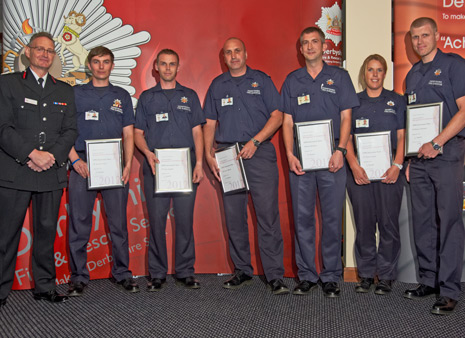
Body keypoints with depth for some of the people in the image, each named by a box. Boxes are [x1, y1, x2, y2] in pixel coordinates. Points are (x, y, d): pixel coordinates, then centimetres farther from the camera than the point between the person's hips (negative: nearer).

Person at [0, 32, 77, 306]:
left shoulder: (65, 91, 17)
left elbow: (70, 130, 9)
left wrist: (52, 155, -8)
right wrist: (32, 154, -15)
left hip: (52, 172, 3)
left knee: (47, 232, 9)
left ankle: (45, 286, 20)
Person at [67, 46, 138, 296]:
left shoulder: (122, 96, 15)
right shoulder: (75, 94, 11)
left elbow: (128, 134, 11)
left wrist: (128, 165, -2)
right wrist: (75, 159, -9)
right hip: (83, 165, -1)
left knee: (118, 222, 3)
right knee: (79, 223, 1)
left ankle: (122, 273, 14)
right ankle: (78, 277, 12)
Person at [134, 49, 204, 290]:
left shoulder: (189, 96, 14)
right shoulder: (146, 97, 14)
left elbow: (197, 132, 10)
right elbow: (138, 133, 11)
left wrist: (199, 163, -2)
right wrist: (148, 153, -9)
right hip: (155, 166, 0)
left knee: (185, 220, 0)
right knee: (156, 220, 0)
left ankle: (185, 272, 11)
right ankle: (157, 274, 11)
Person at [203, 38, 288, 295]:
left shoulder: (261, 80, 8)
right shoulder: (217, 85, 16)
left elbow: (277, 116, 1)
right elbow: (210, 122, 15)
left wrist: (255, 141, -11)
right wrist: (209, 154, 2)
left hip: (259, 153, -3)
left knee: (268, 213, -8)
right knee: (234, 216, 6)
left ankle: (275, 276, -3)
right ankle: (242, 271, 18)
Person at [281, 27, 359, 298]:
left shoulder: (339, 77, 8)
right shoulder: (292, 81, 13)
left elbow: (346, 117, 3)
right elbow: (287, 122, 10)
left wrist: (340, 150, -10)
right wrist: (290, 155, -3)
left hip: (331, 156, -1)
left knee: (332, 218, 1)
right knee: (303, 217, 3)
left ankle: (331, 277, 12)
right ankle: (307, 275, 14)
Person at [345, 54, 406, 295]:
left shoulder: (396, 101, 10)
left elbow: (402, 137, 4)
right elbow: (347, 137, 4)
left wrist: (397, 165, -11)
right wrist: (354, 165, -10)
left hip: (389, 171, 0)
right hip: (359, 171, 1)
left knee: (388, 223, -1)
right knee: (364, 223, 3)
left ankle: (386, 275, 11)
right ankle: (366, 274, 15)